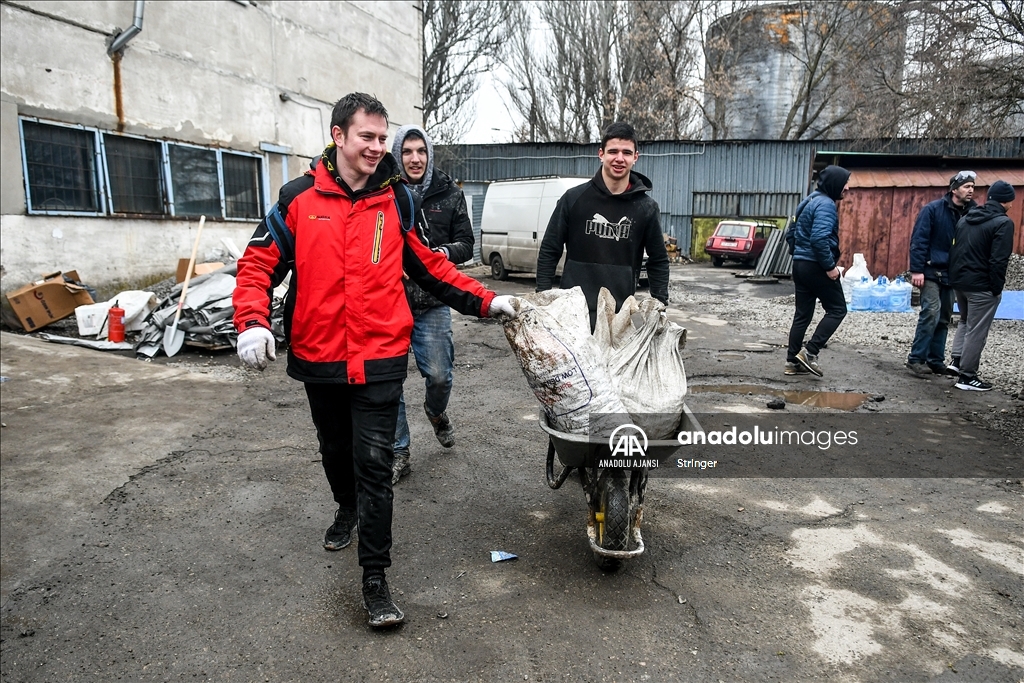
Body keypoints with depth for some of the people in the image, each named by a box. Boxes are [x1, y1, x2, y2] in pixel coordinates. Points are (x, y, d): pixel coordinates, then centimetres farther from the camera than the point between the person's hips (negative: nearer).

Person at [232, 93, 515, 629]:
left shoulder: (396, 200, 2)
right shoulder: (299, 198, -1)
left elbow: (429, 265, 9)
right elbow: (259, 263, 0)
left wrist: (484, 302, 2)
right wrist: (252, 322, -17)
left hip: (380, 358, -2)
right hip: (319, 358, 2)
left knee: (374, 464, -3)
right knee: (335, 450, 22)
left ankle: (375, 578, 8)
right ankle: (347, 509, 53)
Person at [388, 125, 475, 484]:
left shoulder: (449, 194, 5)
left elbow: (466, 243, 9)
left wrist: (444, 252, -12)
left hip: (432, 302, 1)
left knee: (439, 376, -2)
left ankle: (436, 412, 35)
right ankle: (398, 452, 21)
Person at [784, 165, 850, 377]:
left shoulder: (809, 202, 17)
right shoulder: (826, 204, -14)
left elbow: (791, 234, 22)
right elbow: (820, 239, -26)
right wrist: (830, 266, -20)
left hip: (800, 265, 9)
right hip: (816, 267, -9)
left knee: (802, 314, 11)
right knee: (837, 309, 2)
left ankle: (793, 361, 12)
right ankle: (810, 352, -5)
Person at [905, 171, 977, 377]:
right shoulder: (933, 209, -7)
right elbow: (918, 240, -11)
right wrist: (916, 270, -16)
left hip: (951, 274, 6)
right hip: (931, 272, -6)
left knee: (943, 319, 9)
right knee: (931, 313, -14)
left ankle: (935, 361, 17)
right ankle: (916, 359, -7)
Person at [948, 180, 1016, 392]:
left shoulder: (966, 219, 10)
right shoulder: (1003, 223, -13)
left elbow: (954, 250, 13)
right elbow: (999, 260, -18)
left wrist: (955, 276, 17)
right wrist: (997, 288, -11)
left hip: (959, 281, 7)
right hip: (981, 286, -7)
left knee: (965, 322, 25)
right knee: (976, 331, 0)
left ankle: (957, 360, 16)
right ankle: (967, 376, 5)